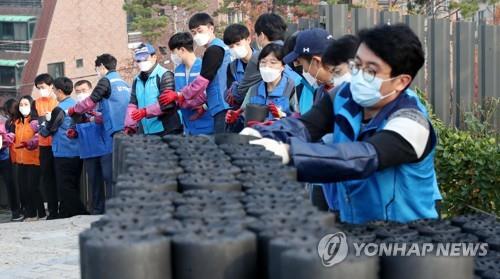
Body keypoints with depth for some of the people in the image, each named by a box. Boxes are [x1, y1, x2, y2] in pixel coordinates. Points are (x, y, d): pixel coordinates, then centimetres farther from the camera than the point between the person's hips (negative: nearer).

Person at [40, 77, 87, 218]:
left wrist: (42, 126, 16)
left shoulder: (60, 109, -15)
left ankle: (81, 215, -10)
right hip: (78, 153, 8)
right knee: (73, 187, 14)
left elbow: (47, 130, -8)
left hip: (63, 154, -8)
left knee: (66, 189, -3)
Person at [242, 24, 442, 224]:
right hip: (352, 226, 5)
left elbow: (365, 158, -37)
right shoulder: (345, 96, 2)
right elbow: (304, 126, -12)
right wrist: (260, 135, -35)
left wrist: (289, 153, -48)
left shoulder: (411, 123, -20)